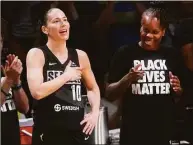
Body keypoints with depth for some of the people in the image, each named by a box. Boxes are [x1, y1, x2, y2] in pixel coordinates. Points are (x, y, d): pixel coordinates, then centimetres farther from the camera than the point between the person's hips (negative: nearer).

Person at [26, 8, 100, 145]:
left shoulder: (80, 56, 10)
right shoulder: (37, 54, -4)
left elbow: (93, 88, 26)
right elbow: (37, 91, -18)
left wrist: (95, 112, 9)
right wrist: (66, 76, -11)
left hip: (78, 131, 5)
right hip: (48, 133, -5)